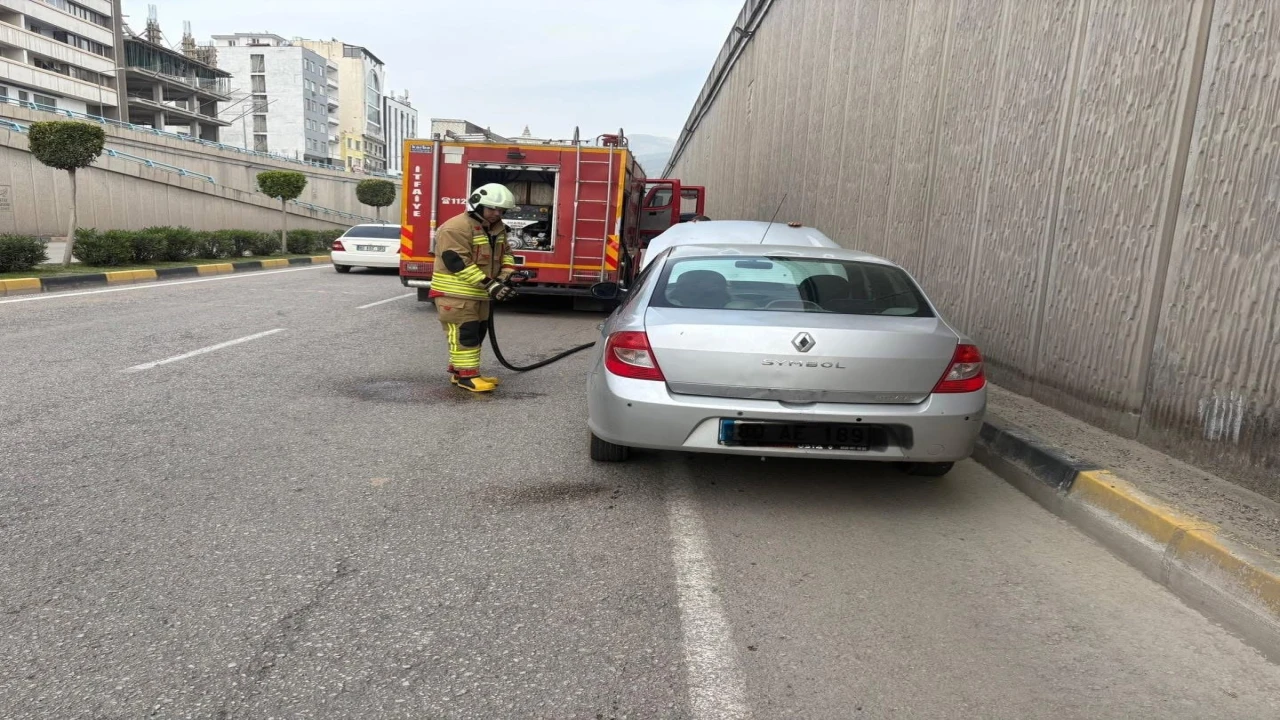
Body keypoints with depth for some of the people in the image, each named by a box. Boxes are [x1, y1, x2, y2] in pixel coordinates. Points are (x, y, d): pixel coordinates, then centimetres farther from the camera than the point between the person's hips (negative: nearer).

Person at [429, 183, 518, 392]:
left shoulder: (498, 229, 10)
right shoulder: (456, 228, -20)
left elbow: (505, 254, 16)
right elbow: (458, 263, -25)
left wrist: (505, 276, -5)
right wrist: (489, 283, -26)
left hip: (480, 294, 9)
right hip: (455, 294, -9)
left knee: (477, 332, 13)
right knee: (464, 333, -9)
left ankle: (458, 370, 23)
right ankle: (466, 375, -4)